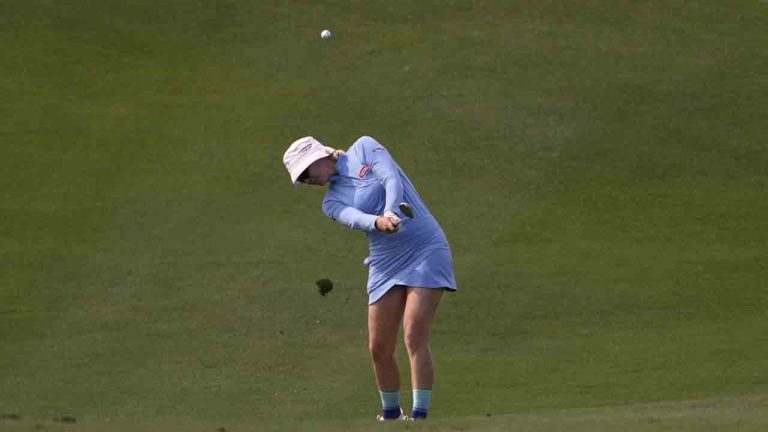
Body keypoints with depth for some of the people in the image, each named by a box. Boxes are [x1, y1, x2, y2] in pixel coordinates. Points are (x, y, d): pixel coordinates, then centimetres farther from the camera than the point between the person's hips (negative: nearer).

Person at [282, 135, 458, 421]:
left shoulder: (364, 149, 2)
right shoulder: (332, 202, 7)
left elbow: (392, 180, -14)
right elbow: (355, 218, -14)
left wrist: (391, 212, -33)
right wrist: (378, 223, -37)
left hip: (425, 250, -5)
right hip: (385, 264, 5)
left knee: (414, 337, -16)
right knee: (379, 348, 2)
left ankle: (419, 416, -16)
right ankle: (390, 414, 22)